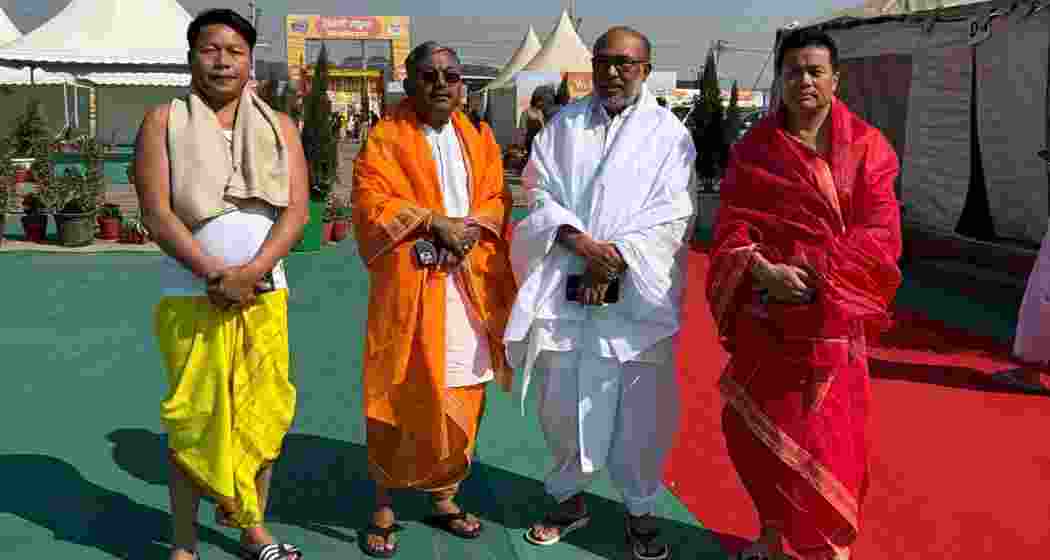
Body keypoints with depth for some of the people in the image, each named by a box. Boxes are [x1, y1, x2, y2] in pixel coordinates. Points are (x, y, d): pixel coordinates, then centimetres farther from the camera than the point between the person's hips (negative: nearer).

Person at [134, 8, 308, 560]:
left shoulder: (279, 126, 8)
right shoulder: (163, 122, 1)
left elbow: (296, 209, -2)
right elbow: (156, 212, -8)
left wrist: (252, 271, -16)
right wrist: (215, 275, -17)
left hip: (264, 295, 3)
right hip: (192, 298, -2)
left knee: (260, 415, 8)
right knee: (193, 420, 3)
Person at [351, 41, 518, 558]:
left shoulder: (478, 140, 13)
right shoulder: (385, 138, -1)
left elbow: (496, 201, 8)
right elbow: (373, 205, -11)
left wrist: (470, 225, -12)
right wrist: (435, 222, -17)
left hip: (469, 289, 4)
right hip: (409, 287, -4)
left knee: (460, 399, 8)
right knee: (400, 399, -1)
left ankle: (444, 497, 23)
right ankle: (384, 506, 12)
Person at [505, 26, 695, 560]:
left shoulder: (668, 133, 3)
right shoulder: (563, 124, 9)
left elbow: (672, 216, -3)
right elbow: (540, 193, 4)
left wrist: (616, 255, -13)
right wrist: (580, 242, -12)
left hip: (636, 296, -2)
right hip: (565, 291, 2)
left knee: (640, 411, 3)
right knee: (562, 405, 9)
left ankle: (640, 509, 22)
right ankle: (569, 499, 29)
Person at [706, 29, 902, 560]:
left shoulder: (865, 146, 0)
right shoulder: (754, 149, 4)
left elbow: (878, 233, -7)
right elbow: (732, 226, -2)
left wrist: (814, 273, -17)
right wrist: (765, 271, -20)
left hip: (831, 317, -1)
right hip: (766, 315, 2)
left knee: (828, 434, 3)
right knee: (759, 426, 8)